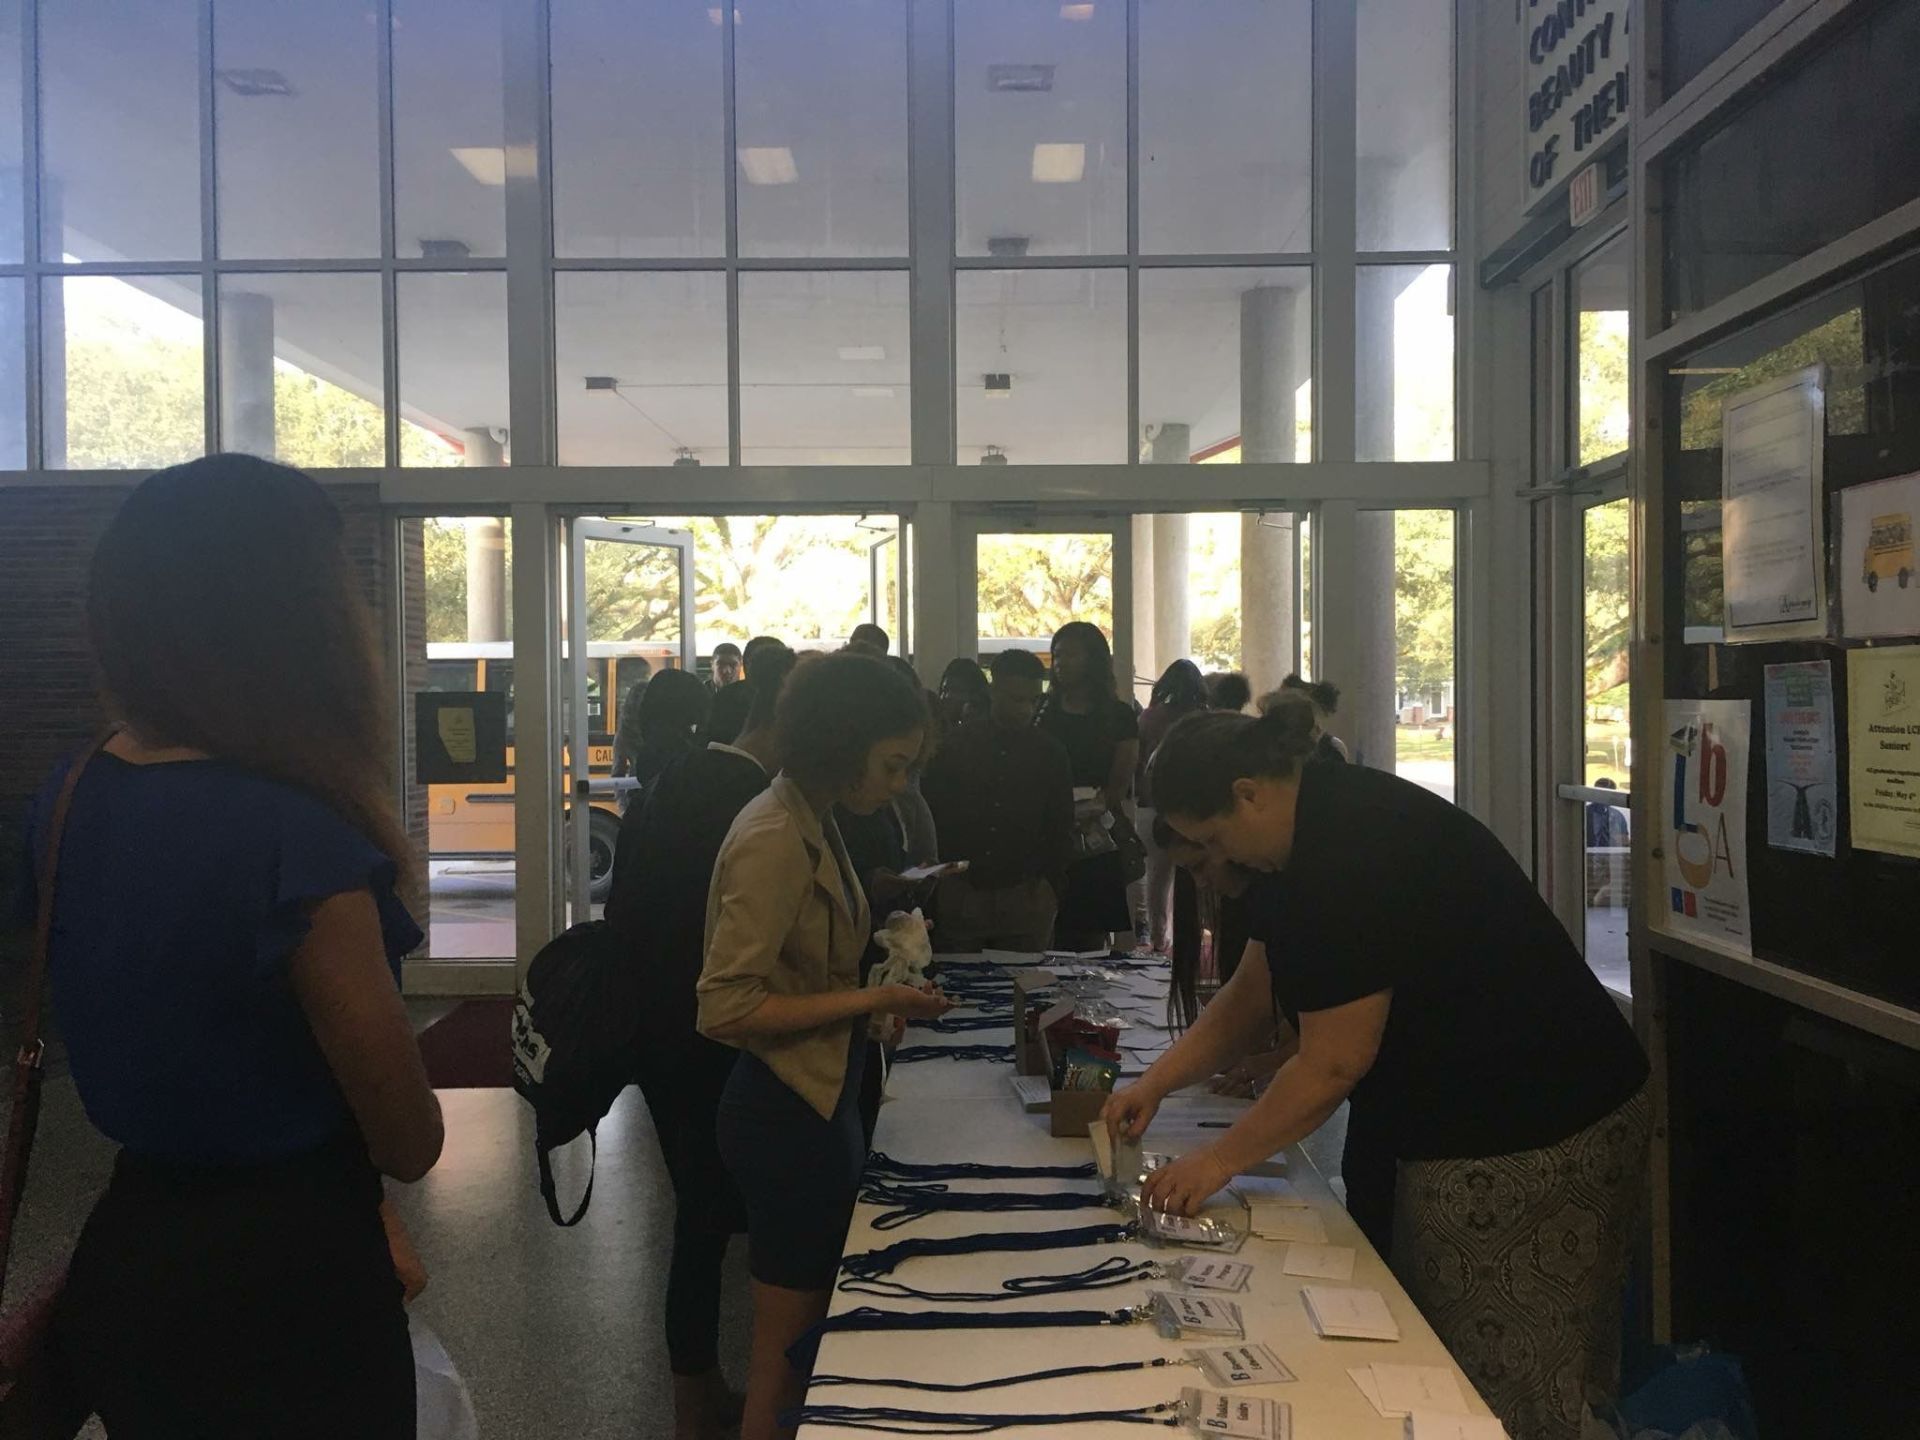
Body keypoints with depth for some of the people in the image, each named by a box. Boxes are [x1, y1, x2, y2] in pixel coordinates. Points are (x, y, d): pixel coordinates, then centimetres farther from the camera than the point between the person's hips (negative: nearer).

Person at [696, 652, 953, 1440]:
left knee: (813, 1332, 23)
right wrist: (872, 1000, -22)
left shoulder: (811, 822, 4)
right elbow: (725, 1007, -25)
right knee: (789, 1346, 8)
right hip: (789, 1114, -9)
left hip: (817, 1103, 9)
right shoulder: (775, 841, -23)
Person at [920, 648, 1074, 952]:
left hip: (1026, 896, 1)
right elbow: (930, 817, 6)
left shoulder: (1050, 753, 8)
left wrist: (1050, 886, 1)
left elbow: (1061, 828, 12)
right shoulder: (954, 747, 4)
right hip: (960, 897, 0)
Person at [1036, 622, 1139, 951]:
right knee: (1050, 939, -4)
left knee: (1092, 939, -2)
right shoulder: (1043, 713, 12)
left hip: (1098, 848, -1)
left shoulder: (1118, 715, 7)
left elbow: (1120, 784, 1)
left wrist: (1095, 809, -17)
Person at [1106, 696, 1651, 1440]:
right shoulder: (1315, 832, 6)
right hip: (1466, 1120, 10)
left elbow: (1332, 1064, -22)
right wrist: (1153, 1085, 6)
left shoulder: (1352, 854, -25)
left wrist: (1217, 1161, -11)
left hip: (1530, 1143, -10)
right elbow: (1248, 998, 13)